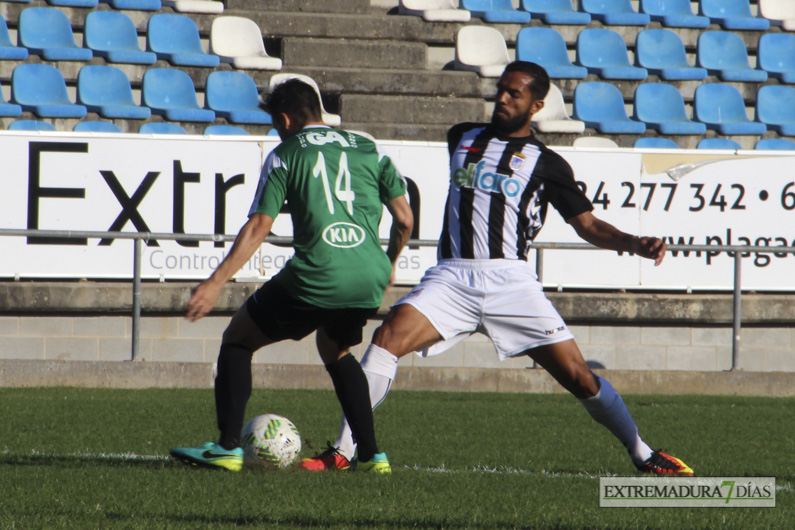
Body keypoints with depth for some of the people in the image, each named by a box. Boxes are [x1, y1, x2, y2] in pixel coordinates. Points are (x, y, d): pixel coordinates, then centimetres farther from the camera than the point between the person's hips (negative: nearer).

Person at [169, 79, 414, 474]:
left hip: (315, 277, -5)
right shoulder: (369, 151, 16)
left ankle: (228, 447, 3)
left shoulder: (285, 155, 6)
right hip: (370, 279, 5)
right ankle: (370, 455, 22)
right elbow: (404, 220, 14)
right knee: (335, 352, 32)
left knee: (238, 340, 13)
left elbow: (259, 227, -2)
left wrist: (215, 282, -3)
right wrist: (389, 264, 33)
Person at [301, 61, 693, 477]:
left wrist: (634, 245, -8)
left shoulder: (546, 163, 9)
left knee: (577, 376, -5)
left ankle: (644, 456, 14)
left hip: (510, 281, -2)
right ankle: (342, 453, -21)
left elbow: (588, 225, 7)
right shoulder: (462, 139, 17)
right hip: (452, 278, 2)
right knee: (388, 337, -22)